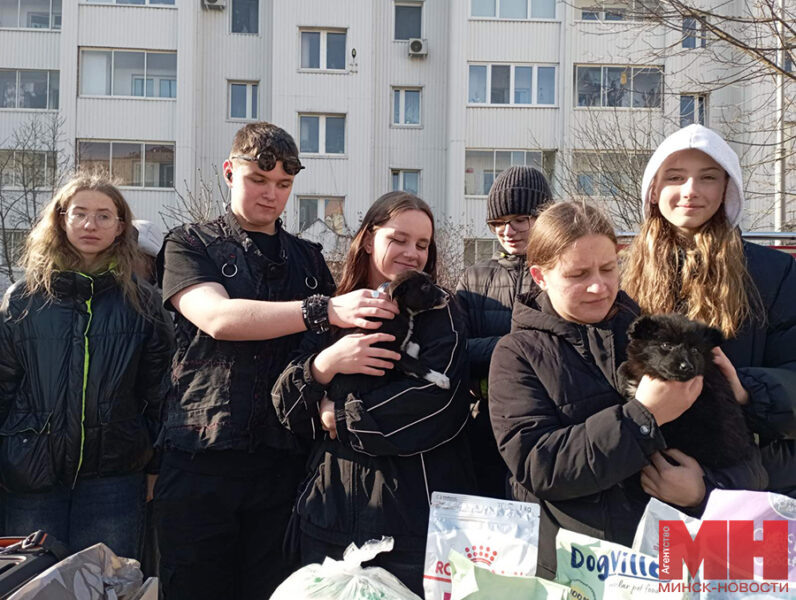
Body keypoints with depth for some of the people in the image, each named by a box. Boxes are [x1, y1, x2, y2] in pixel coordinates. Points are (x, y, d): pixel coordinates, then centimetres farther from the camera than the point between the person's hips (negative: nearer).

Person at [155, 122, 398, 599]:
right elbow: (218, 318, -15)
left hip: (284, 460, 3)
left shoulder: (308, 259, 16)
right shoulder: (190, 246, 5)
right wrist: (323, 309, -25)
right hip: (202, 457, -2)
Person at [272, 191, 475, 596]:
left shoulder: (438, 315, -1)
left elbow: (434, 403, -17)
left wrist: (338, 416, -10)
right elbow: (287, 409, 3)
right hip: (330, 514, 3)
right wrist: (325, 364, -17)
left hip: (416, 518, -3)